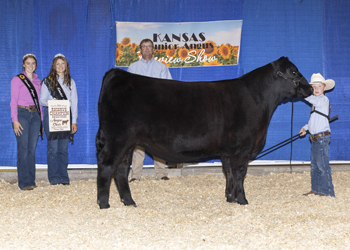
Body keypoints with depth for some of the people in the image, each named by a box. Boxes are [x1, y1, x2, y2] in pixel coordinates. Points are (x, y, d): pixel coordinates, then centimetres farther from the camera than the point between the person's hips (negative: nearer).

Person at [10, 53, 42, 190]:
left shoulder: (37, 81, 16)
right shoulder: (17, 80, 1)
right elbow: (13, 101, -4)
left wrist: (40, 119, 11)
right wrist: (15, 120, -13)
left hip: (35, 115, 5)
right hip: (22, 114, -5)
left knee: (32, 149, 4)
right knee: (23, 149, -8)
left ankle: (31, 180, 9)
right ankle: (24, 182, -7)